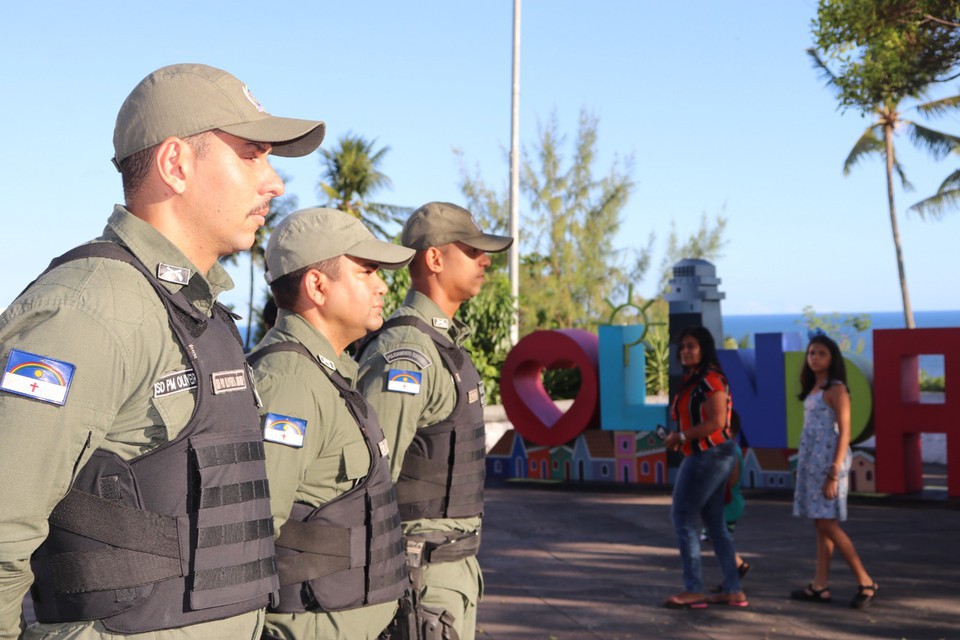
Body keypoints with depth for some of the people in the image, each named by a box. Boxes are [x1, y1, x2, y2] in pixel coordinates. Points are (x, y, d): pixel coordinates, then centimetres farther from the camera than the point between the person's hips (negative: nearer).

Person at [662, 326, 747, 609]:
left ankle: (693, 590, -2)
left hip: (709, 456, -10)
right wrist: (677, 437, 4)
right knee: (715, 523, 12)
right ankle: (733, 591, 15)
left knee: (684, 519, -6)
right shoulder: (692, 380, 15)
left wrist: (681, 436, -17)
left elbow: (716, 422, -22)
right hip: (704, 456, 10)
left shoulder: (710, 380, -14)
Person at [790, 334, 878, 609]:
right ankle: (820, 586, 9)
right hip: (810, 460, 8)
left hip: (828, 461, -8)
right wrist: (804, 466, 14)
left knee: (827, 524, -9)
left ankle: (866, 583, -2)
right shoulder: (812, 390, 14)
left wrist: (834, 474, -20)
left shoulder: (836, 390, -9)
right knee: (820, 524, 7)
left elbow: (844, 433, -14)